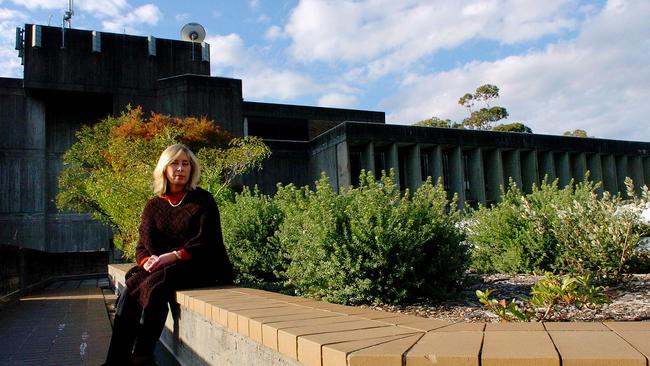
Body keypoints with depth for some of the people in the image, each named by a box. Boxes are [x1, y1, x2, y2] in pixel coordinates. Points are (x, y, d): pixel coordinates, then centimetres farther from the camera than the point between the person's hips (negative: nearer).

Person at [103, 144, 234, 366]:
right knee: (132, 287, -24)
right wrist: (147, 261, -13)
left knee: (156, 284, -31)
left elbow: (207, 242, -9)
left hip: (202, 267, -4)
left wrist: (172, 256, -21)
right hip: (162, 268, 5)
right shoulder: (153, 206, 14)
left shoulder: (203, 200, 2)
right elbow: (143, 246, 12)